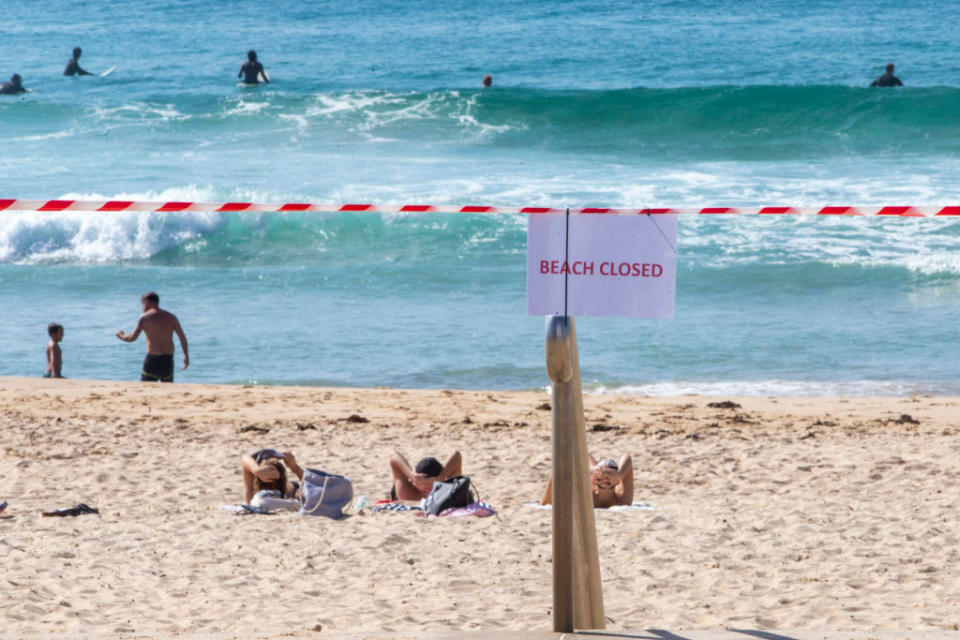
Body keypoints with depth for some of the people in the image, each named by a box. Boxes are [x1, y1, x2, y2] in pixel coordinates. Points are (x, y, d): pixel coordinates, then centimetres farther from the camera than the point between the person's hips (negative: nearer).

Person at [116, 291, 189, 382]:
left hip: (153, 359, -5)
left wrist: (121, 336, 8)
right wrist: (186, 355, 11)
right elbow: (182, 337, 3)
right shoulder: (171, 317, 9)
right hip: (168, 360, 5)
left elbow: (133, 338, -12)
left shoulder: (145, 317, -4)